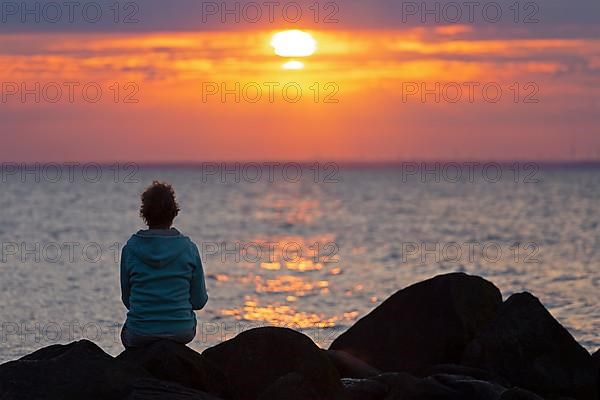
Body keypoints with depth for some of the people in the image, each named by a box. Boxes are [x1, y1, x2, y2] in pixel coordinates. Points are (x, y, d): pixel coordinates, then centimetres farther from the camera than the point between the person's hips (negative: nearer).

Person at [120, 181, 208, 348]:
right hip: (181, 333, 0)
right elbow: (199, 301, 0)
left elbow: (127, 300, 4)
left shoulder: (130, 248, -6)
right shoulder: (189, 248, -6)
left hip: (140, 336, 0)